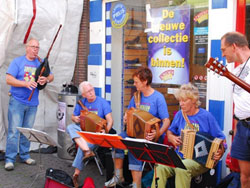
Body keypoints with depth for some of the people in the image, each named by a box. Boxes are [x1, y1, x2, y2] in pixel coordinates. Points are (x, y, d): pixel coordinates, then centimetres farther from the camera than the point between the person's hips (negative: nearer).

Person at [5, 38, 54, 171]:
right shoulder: (17, 62, -2)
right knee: (14, 131, -6)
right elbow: (8, 79, -10)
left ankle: (24, 156, 23)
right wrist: (25, 83, -24)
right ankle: (9, 159, 0)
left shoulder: (41, 63, 11)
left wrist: (46, 79, -12)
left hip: (32, 103, 4)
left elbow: (51, 76, 12)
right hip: (17, 101, -4)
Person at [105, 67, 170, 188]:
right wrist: (126, 118, 0)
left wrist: (158, 134, -34)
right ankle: (118, 176, -5)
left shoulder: (158, 97, -10)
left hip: (151, 136, -6)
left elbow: (166, 121, -16)